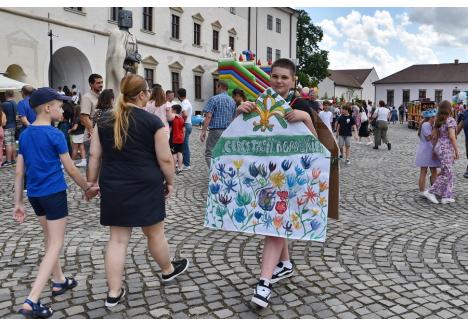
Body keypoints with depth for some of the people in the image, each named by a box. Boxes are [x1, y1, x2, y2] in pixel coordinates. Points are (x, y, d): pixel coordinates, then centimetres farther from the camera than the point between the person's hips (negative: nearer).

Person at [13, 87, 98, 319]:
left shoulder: (25, 135, 5)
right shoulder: (55, 135, -13)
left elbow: (19, 172, 6)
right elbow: (71, 170, -9)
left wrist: (18, 203, 11)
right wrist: (87, 189, 5)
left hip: (34, 194, 7)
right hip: (54, 194, -7)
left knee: (49, 239, 22)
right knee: (56, 245, -2)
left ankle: (58, 281, 37)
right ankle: (31, 302, -8)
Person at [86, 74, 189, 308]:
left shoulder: (104, 120, 4)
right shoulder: (153, 121, -8)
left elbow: (95, 156, 6)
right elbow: (165, 159, -8)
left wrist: (92, 182, 14)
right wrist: (170, 182, 6)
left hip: (113, 188, 4)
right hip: (145, 186, -4)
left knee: (117, 239, 9)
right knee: (155, 233, 15)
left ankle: (114, 293, 14)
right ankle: (168, 271, 38)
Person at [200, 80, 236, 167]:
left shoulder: (214, 99, -6)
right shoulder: (232, 101, 13)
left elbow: (208, 116, -13)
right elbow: (233, 118, 16)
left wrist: (203, 131, -14)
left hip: (216, 131, -6)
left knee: (209, 154, -3)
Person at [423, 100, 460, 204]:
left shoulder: (438, 121, 9)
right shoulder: (450, 120, -13)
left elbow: (434, 136, 11)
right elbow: (452, 137, -17)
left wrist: (434, 149, 18)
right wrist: (457, 151, -12)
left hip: (439, 147, 8)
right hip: (446, 149, -8)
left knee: (449, 173, 12)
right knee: (447, 173, -2)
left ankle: (447, 196, 11)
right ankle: (430, 192, -2)